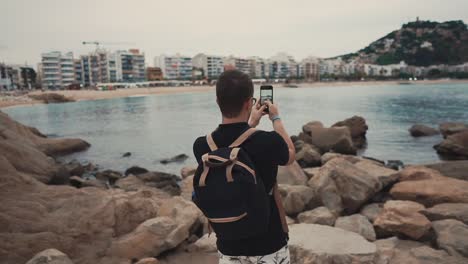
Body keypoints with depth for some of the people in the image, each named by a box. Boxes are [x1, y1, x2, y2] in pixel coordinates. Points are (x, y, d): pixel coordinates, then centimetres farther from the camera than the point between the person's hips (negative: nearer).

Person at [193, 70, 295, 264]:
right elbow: (290, 155, 1)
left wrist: (250, 124, 17)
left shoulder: (201, 146, -14)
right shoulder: (269, 141, -24)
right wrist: (276, 119, 11)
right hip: (269, 244, -2)